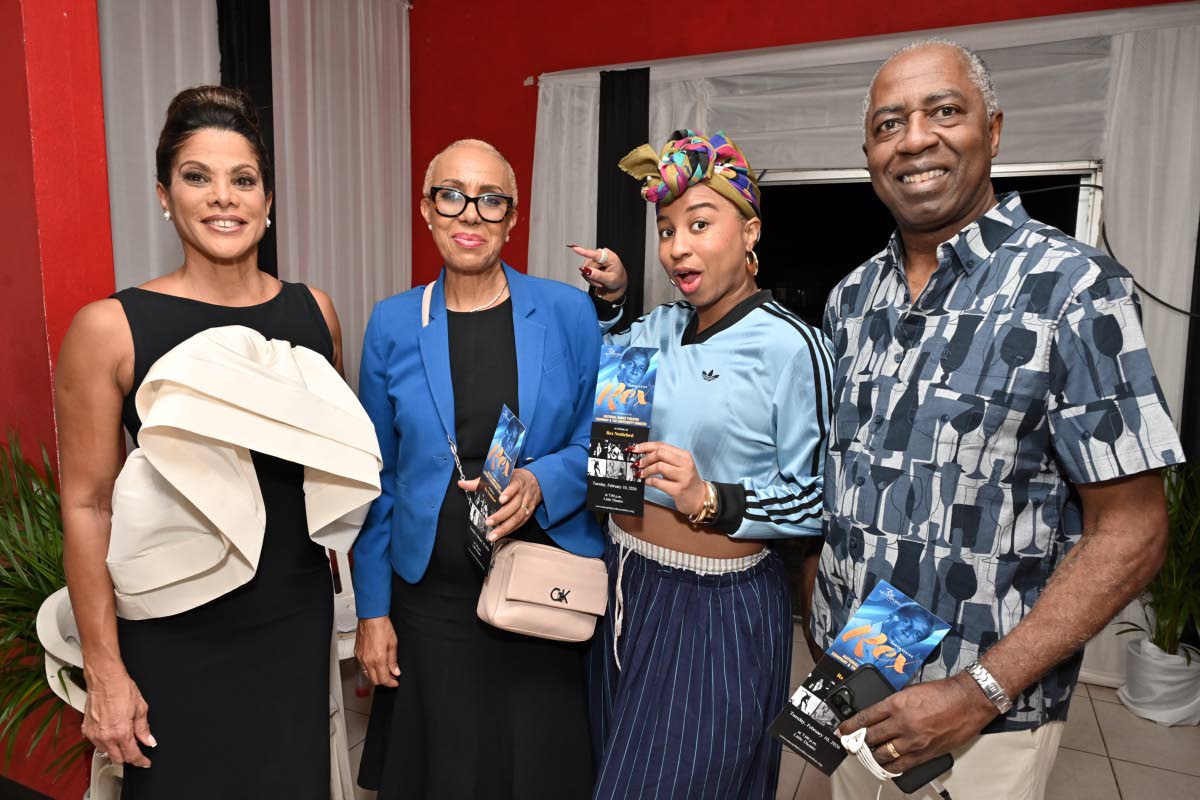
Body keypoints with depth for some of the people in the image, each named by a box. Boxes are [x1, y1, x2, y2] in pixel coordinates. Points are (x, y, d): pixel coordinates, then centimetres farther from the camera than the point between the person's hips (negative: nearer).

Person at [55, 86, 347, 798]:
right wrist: (105, 670, -7)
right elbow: (88, 505, -8)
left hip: (298, 620, 3)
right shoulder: (110, 329, -12)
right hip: (176, 636, -3)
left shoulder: (313, 311, -2)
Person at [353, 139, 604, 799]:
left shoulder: (567, 312, -4)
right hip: (431, 598, 1)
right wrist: (372, 609, 3)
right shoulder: (392, 325, 0)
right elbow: (379, 478, 4)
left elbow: (599, 441, 3)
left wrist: (541, 482, -17)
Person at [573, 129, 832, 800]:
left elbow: (817, 497, -14)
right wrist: (610, 297, 4)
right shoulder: (660, 328, 1)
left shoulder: (790, 345, -17)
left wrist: (712, 500, -25)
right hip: (626, 589, 7)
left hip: (718, 610, -6)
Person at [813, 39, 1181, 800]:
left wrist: (983, 692, -19)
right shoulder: (852, 299, 2)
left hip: (987, 713, -4)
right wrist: (821, 626, 3)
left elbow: (1130, 534, -14)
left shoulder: (1075, 289, -14)